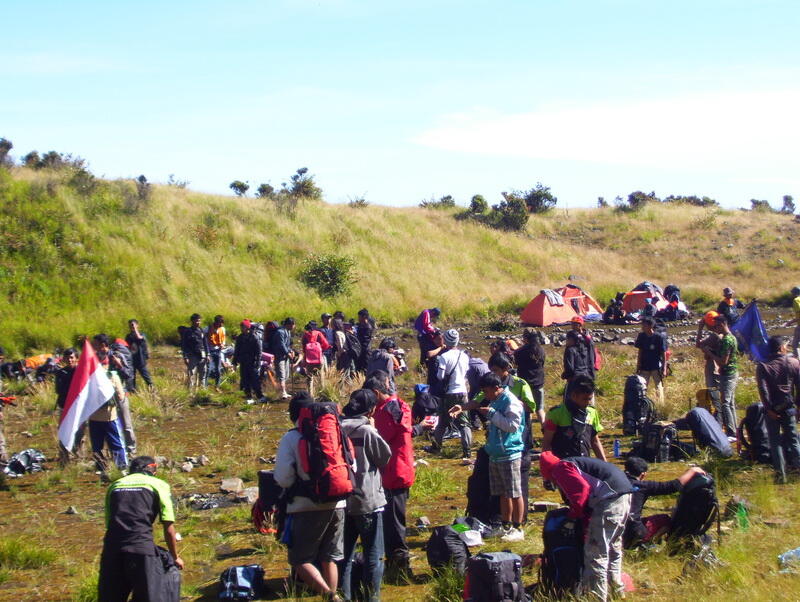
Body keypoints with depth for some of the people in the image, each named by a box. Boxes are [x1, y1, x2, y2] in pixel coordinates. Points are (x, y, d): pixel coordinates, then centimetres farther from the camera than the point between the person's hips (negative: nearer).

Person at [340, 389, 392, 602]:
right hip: (368, 501, -5)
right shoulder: (367, 431, -14)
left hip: (342, 501, 5)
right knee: (373, 555, 6)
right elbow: (385, 457, -4)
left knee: (344, 554, 13)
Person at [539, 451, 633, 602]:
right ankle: (617, 589, 37)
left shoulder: (559, 469, 1)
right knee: (613, 547, 25)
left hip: (610, 497, -10)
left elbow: (581, 489, -14)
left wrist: (574, 514, 1)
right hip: (625, 494, 10)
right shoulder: (574, 463, 30)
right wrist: (586, 523, 30)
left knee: (595, 551, -3)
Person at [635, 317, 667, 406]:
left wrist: (664, 369, -9)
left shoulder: (659, 338, -12)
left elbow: (663, 354, -7)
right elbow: (640, 353, 8)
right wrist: (638, 368, 8)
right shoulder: (641, 336, -1)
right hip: (644, 368, 4)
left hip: (656, 368, -4)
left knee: (659, 388, 4)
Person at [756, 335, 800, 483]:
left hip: (773, 409, -1)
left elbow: (763, 390, -12)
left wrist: (769, 409, -10)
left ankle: (781, 473, 3)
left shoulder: (762, 366, -5)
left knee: (775, 440, 5)